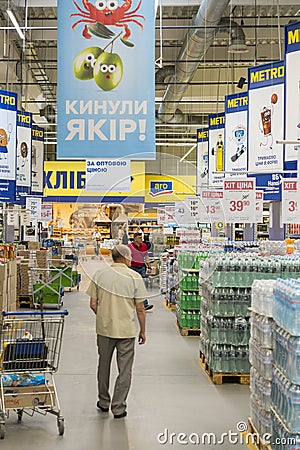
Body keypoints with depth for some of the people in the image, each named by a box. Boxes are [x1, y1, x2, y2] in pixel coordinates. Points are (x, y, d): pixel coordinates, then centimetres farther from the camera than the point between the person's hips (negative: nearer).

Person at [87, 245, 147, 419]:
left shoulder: (100, 274, -2)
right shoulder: (135, 277, -8)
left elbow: (93, 304, -1)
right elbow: (140, 309, -6)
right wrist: (142, 331, 6)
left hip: (104, 328, 3)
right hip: (127, 330, -3)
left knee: (104, 365, 19)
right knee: (125, 370, 8)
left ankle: (104, 402, 31)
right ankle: (119, 407, 11)